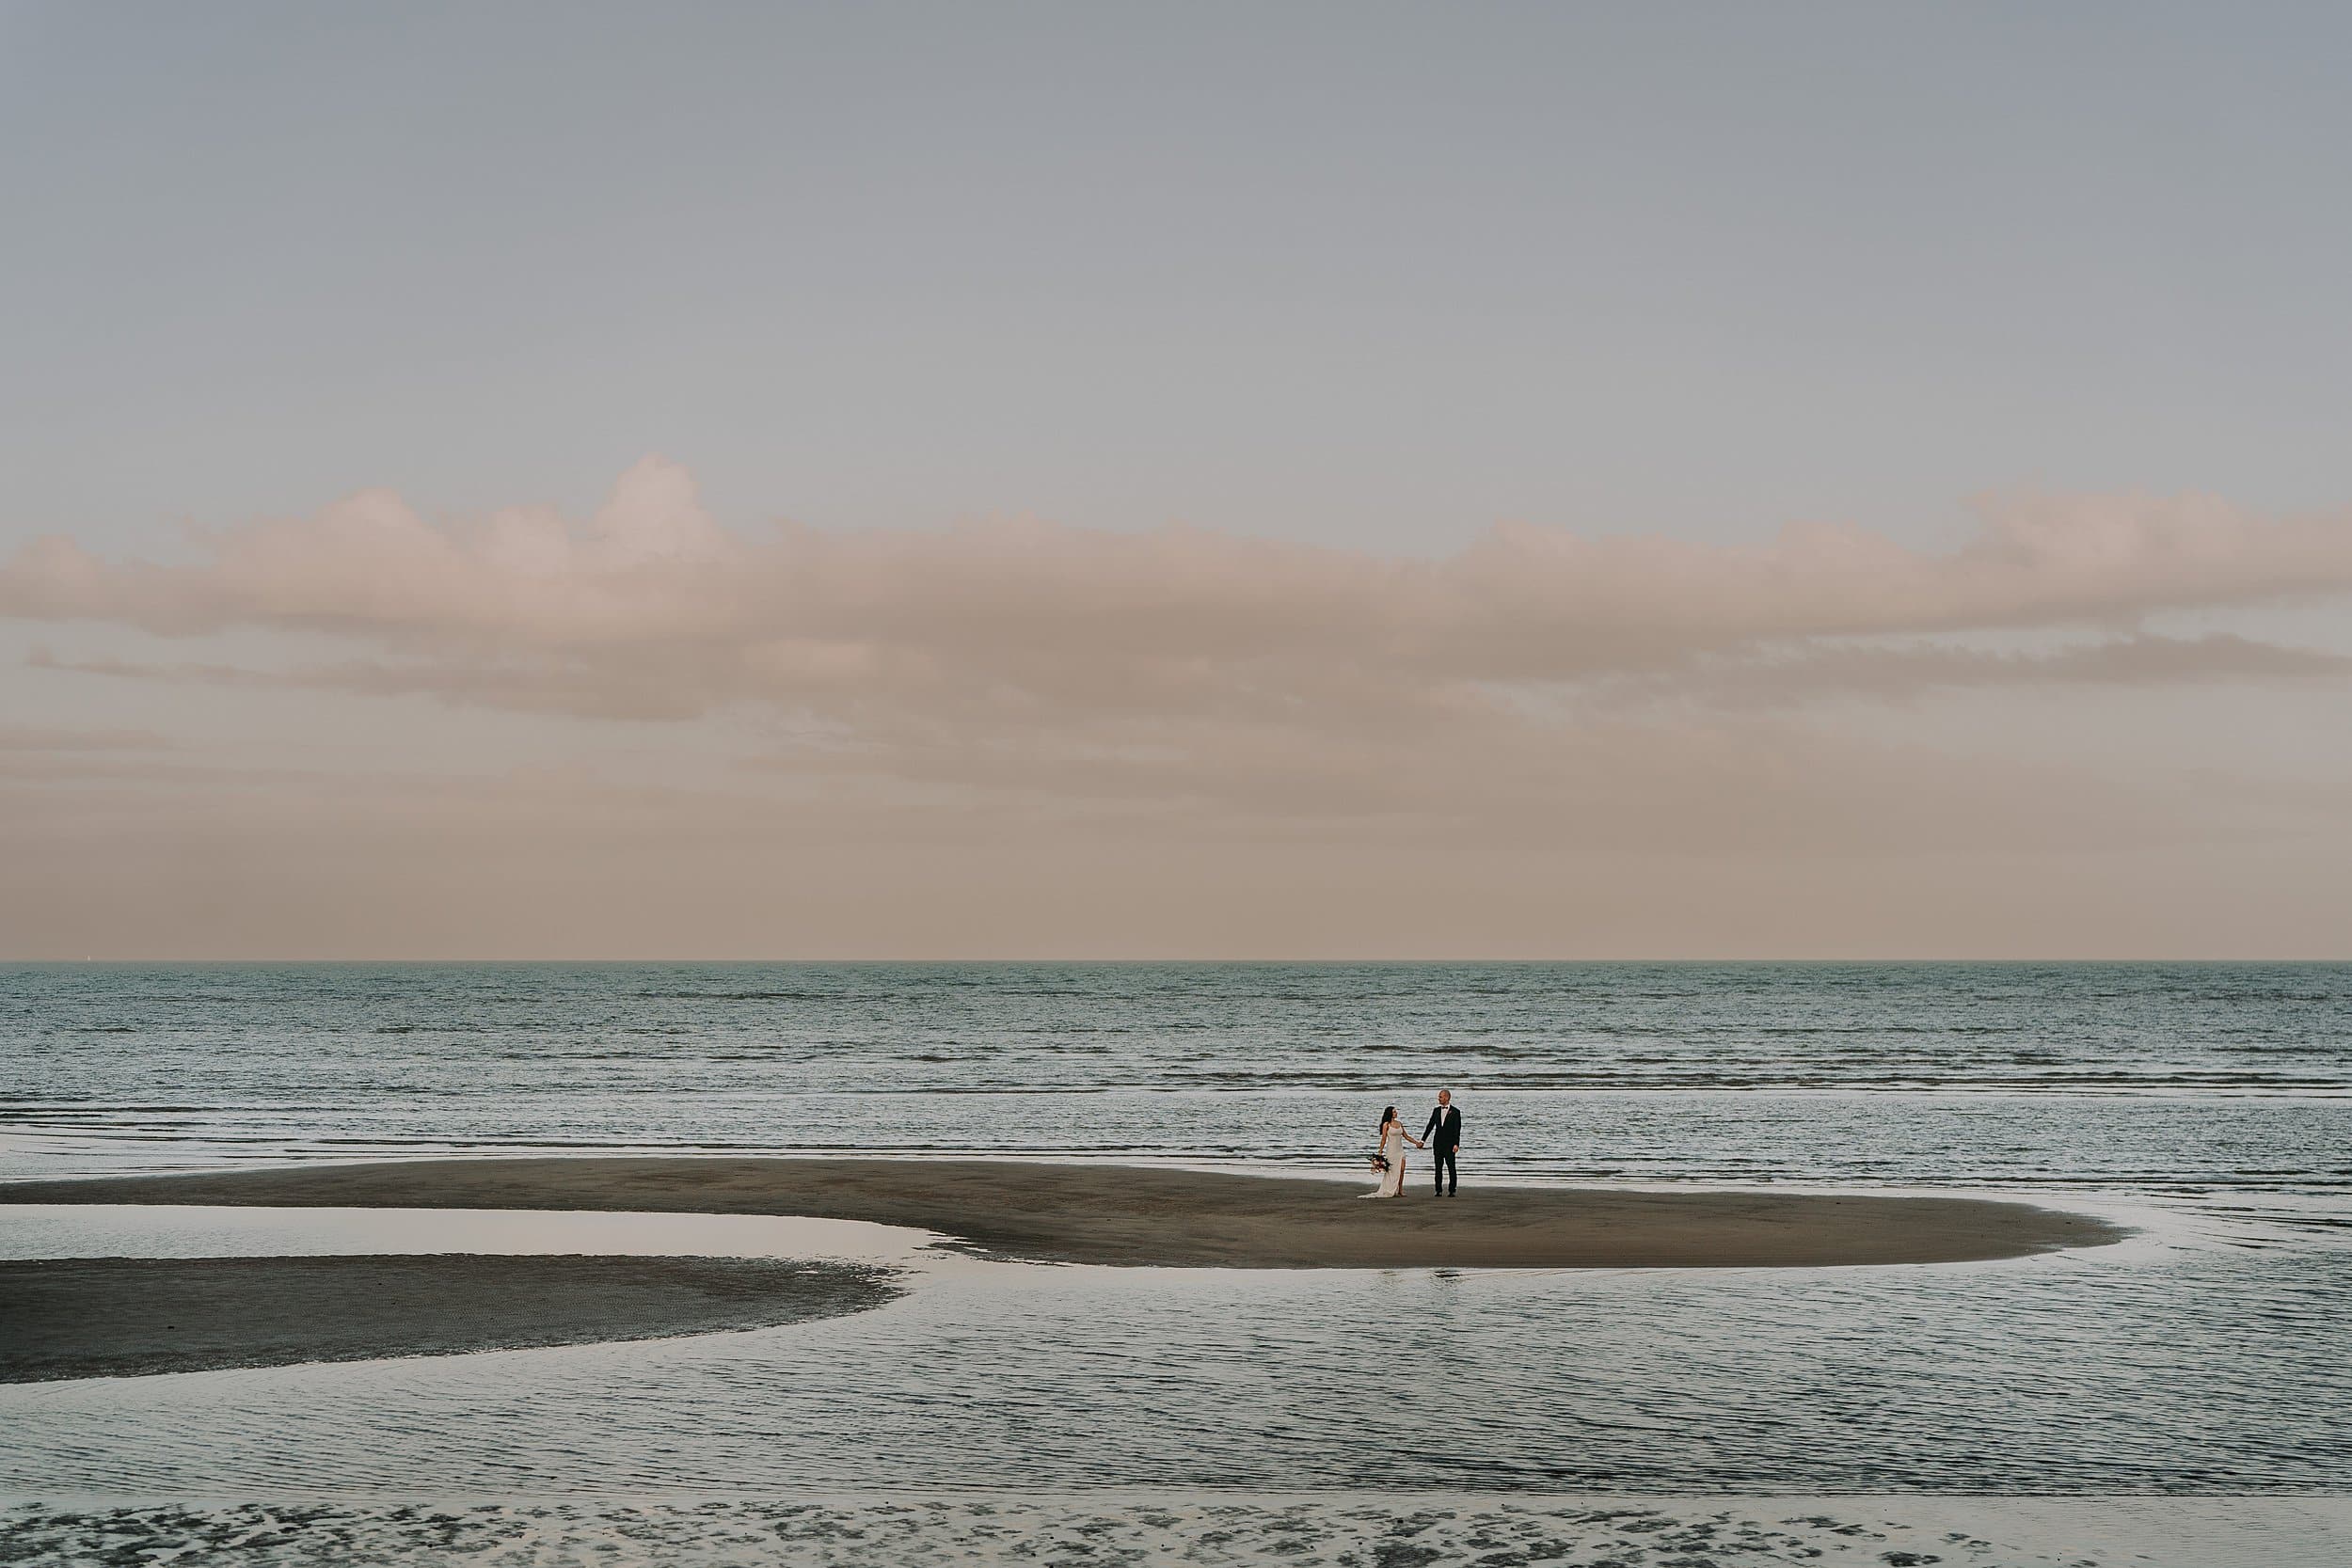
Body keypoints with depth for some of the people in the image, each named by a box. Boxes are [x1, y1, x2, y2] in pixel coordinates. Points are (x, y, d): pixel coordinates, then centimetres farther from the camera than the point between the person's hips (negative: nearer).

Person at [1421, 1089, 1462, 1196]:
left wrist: (1456, 1144, -14)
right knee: (1438, 1168, 4)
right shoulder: (1436, 1111, 11)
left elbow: (1457, 1129, -6)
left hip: (1449, 1143, -4)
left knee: (1451, 1167, -3)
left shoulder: (1455, 1111, -2)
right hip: (1437, 1143, 4)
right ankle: (1439, 1190, 8)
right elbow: (1430, 1126, 13)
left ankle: (1452, 1190, 0)